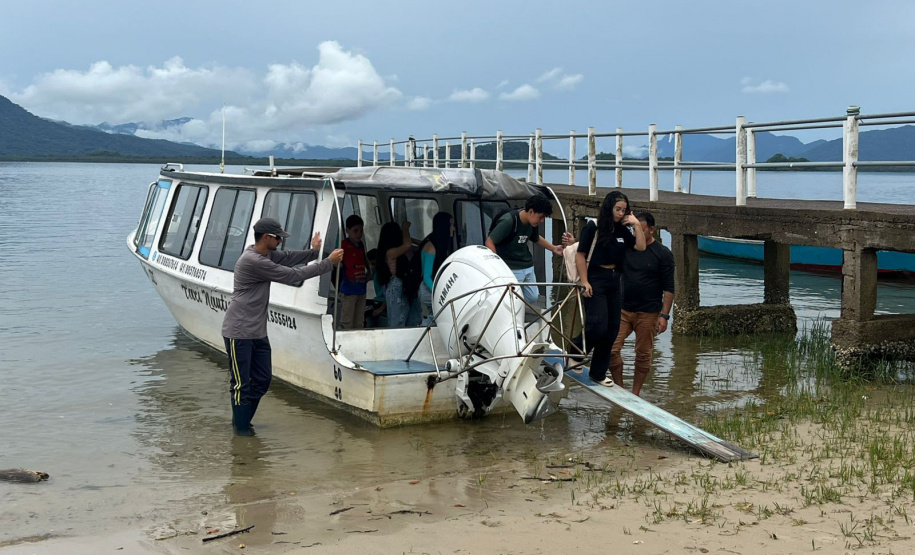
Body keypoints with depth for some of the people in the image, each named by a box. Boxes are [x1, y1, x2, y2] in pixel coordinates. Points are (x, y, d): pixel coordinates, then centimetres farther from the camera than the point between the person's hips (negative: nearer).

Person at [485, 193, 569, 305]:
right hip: (511, 269, -8)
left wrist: (554, 248, 17)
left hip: (528, 266, 8)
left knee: (533, 298, 10)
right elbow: (489, 242, -18)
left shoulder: (532, 224, 2)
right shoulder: (508, 221, -21)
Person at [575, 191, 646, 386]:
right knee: (598, 326, -14)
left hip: (614, 281, 7)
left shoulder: (622, 230, 10)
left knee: (612, 329, 7)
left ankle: (598, 373, 16)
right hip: (596, 280, -6)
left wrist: (636, 225, -2)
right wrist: (584, 282, -13)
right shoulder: (593, 227, -7)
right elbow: (580, 255, -8)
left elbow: (640, 247, 6)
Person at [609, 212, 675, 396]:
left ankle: (635, 394, 18)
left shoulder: (663, 254, -4)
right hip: (623, 310, 3)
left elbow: (668, 288, -4)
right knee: (611, 349, -6)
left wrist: (664, 315, -11)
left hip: (648, 313, -3)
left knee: (643, 354, 5)